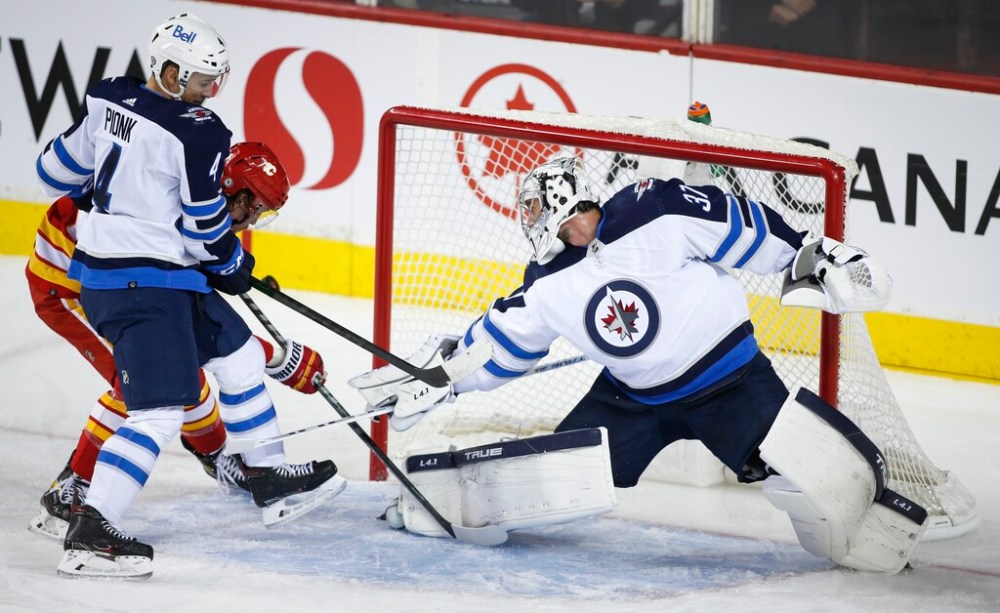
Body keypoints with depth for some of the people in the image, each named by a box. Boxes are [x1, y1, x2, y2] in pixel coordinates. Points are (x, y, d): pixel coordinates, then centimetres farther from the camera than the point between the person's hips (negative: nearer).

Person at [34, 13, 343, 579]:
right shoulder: (198, 133, -18)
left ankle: (271, 480, 32)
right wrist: (233, 266, 8)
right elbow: (206, 226, -13)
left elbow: (59, 170, 16)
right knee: (160, 414, -12)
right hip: (145, 284, -10)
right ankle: (90, 535, -17)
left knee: (239, 352, 22)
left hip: (101, 270, 10)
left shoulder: (110, 102, 4)